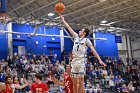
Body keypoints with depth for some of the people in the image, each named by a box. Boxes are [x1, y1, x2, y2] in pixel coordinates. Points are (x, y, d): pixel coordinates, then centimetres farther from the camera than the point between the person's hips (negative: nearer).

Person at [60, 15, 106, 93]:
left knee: (81, 81, -10)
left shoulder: (86, 40, 1)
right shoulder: (76, 37, 17)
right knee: (75, 81, 6)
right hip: (74, 61, 6)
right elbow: (69, 28, 22)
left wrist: (100, 60, -14)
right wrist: (63, 20, 24)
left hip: (81, 61, -6)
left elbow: (93, 50, -5)